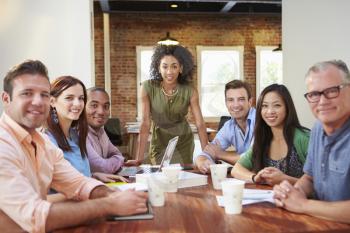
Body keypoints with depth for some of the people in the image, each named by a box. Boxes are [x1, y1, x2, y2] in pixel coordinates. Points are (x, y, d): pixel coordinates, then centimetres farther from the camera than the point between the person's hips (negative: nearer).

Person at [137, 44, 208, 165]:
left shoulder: (190, 91, -17)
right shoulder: (148, 87, -20)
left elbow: (200, 124, -18)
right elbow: (145, 124, -21)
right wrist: (139, 159, -24)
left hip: (183, 141, 1)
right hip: (159, 141, -1)